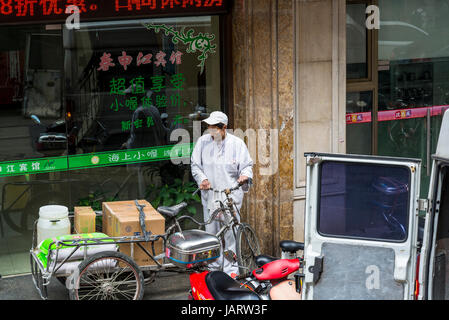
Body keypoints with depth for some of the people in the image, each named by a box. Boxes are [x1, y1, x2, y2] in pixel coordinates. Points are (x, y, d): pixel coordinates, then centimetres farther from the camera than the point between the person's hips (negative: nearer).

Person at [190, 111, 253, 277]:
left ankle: (231, 270, 5)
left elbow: (247, 165, 5)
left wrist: (245, 175, -17)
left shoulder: (237, 143, 0)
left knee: (231, 234, -3)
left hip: (231, 196, -2)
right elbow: (195, 164, 11)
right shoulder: (203, 141, 5)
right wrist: (202, 178, -7)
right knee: (211, 232, 9)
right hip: (209, 194, 2)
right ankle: (213, 266, 23)